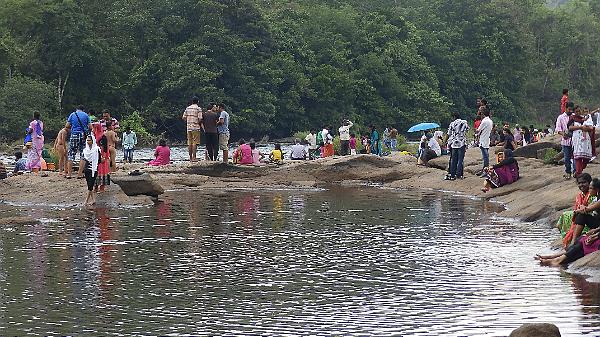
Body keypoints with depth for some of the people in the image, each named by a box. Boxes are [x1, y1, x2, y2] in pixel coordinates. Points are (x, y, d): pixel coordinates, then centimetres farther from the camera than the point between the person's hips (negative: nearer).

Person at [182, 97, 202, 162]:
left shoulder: (187, 108, 9)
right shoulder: (198, 109, -6)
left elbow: (183, 118, 8)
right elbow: (200, 119, -12)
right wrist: (199, 122, 9)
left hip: (188, 127, 5)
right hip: (196, 127, -5)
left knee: (189, 143, 8)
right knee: (195, 143, -4)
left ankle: (190, 157, 10)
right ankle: (194, 157, -9)